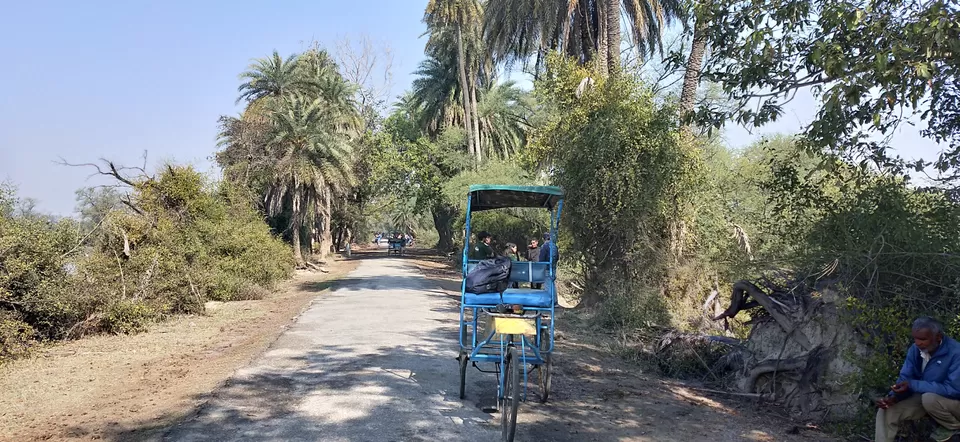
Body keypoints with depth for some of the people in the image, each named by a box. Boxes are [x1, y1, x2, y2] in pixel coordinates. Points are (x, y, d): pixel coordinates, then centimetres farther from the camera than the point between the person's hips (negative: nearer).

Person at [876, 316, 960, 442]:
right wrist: (893, 397, -25)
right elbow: (905, 378, -4)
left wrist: (913, 385, -33)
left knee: (930, 398, -35)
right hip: (925, 396, 5)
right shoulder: (915, 349, -9)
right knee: (886, 412, -13)